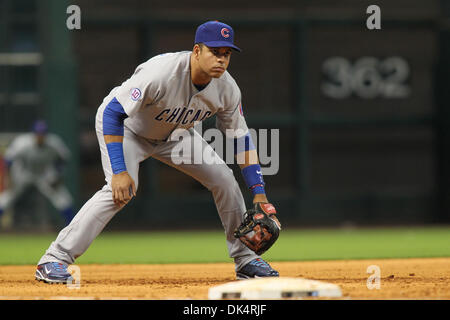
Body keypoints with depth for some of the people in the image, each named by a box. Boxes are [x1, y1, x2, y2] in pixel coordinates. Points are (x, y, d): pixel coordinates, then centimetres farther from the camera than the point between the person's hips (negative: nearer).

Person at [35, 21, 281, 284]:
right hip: (124, 126, -6)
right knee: (121, 189, -29)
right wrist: (119, 171, -41)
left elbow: (241, 137, -6)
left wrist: (259, 192, -13)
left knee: (224, 178, -1)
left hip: (173, 132, 6)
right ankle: (55, 259, -26)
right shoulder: (162, 73, -39)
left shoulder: (227, 88, -19)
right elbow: (112, 113, -36)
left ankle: (245, 259, 17)